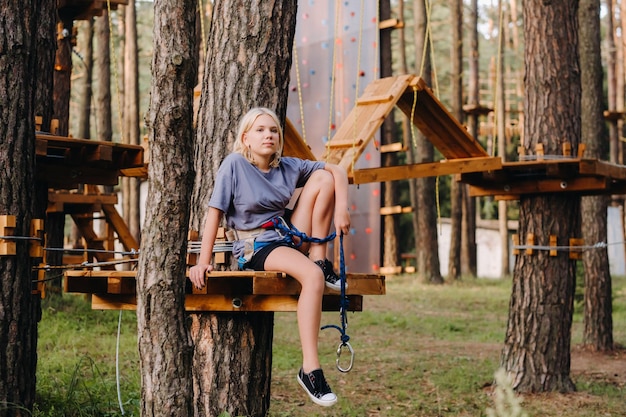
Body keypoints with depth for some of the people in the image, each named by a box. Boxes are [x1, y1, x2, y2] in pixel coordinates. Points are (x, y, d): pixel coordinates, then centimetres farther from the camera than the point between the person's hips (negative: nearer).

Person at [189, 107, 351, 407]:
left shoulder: (288, 166, 4)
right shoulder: (234, 164, -8)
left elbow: (338, 171, 6)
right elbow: (215, 211, -12)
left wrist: (342, 209, -11)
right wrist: (203, 261, -19)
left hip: (291, 237, 6)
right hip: (256, 248, -6)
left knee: (323, 177, -7)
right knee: (312, 276, -36)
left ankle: (320, 260, -7)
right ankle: (310, 370, -34)